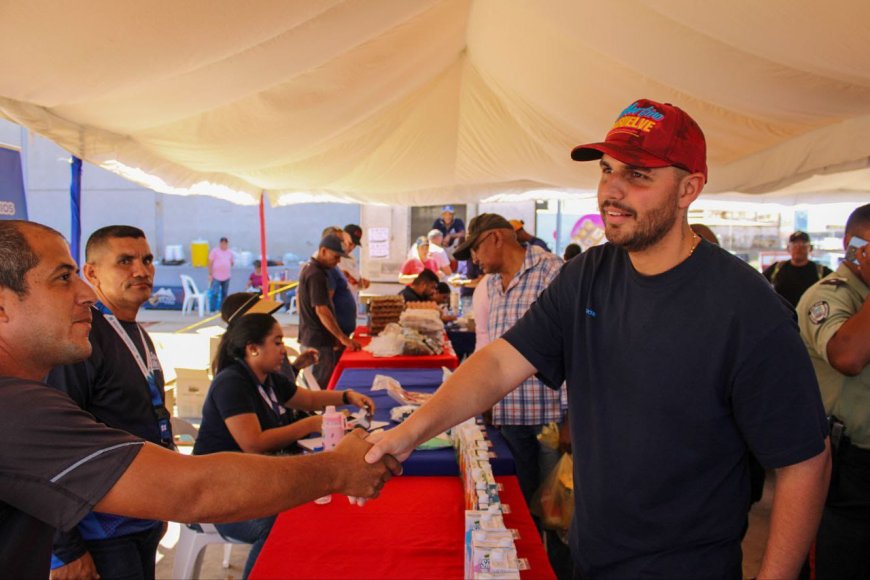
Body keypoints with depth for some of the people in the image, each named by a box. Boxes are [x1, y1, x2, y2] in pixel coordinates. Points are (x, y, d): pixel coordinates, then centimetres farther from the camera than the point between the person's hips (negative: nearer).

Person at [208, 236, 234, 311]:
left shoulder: (229, 252, 12)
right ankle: (212, 310, -5)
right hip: (216, 276, -5)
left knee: (224, 294, 9)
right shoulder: (215, 251, -2)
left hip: (226, 277, 5)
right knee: (215, 293, -9)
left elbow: (232, 263, 21)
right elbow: (210, 262, -4)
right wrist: (210, 274, -9)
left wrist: (231, 263, -1)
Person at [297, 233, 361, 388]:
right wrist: (343, 338, -24)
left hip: (310, 336, 10)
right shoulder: (316, 275, -20)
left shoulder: (308, 268, 12)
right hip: (319, 340, -10)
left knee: (315, 384, 16)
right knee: (323, 385, -4)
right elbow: (321, 310, -25)